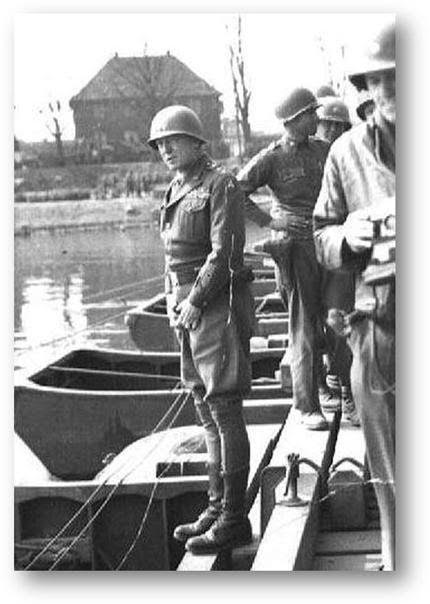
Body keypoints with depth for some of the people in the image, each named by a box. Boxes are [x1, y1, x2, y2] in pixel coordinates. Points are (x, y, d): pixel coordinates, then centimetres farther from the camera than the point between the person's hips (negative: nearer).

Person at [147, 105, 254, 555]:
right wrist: (174, 302, 9)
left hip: (217, 306, -9)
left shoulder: (220, 186, -9)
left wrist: (194, 303, -16)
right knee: (207, 411, 12)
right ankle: (218, 507, 19)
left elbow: (225, 252, -17)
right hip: (188, 309, 9)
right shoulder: (177, 190, 16)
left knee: (224, 411, -7)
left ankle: (234, 518, -3)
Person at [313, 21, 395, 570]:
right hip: (377, 330, 2)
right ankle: (394, 563, 29)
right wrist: (347, 237, -10)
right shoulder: (348, 151, 5)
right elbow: (323, 237, 12)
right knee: (388, 475, 13)